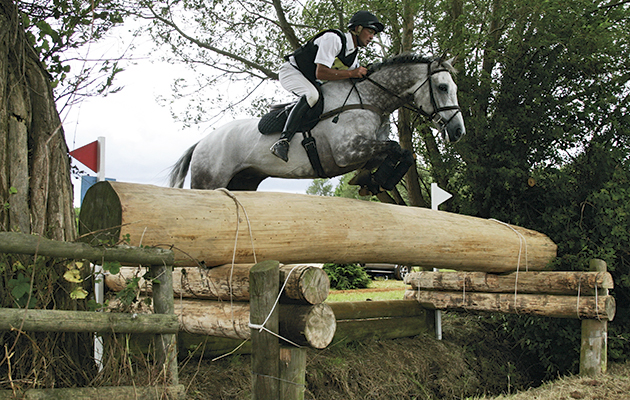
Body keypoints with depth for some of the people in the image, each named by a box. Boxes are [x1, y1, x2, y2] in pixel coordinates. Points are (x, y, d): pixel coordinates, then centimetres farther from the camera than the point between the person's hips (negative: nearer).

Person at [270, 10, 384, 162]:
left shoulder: (353, 56, 4)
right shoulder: (333, 39, -23)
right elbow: (320, 73, -31)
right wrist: (352, 73, -27)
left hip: (309, 80, 9)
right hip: (291, 70, -9)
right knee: (311, 95, -34)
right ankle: (282, 142, -43)